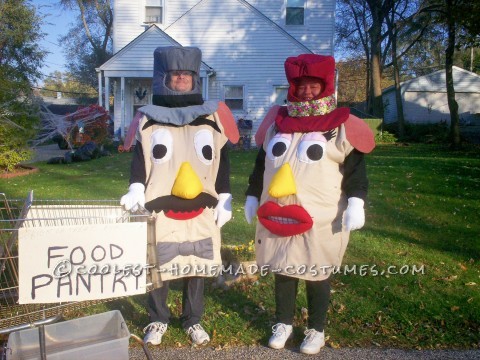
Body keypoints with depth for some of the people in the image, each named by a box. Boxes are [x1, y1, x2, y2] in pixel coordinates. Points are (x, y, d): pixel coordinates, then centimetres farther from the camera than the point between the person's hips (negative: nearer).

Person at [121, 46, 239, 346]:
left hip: (201, 209, 1)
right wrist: (136, 190, -12)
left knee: (198, 265, 8)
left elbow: (223, 162, 8)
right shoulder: (149, 119, 5)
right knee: (157, 265, 5)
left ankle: (193, 321, 27)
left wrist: (225, 200, 4)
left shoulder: (213, 118, 7)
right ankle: (158, 320, 27)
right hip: (160, 207, 0)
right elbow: (140, 158, 4)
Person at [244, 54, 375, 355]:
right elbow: (261, 163, 15)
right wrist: (252, 197, 15)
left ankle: (317, 330, 28)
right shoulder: (276, 122, 10)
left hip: (320, 219, -4)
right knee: (281, 269, 14)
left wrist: (355, 203, -16)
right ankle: (284, 324, 33)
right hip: (277, 216, 4)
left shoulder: (341, 126, -3)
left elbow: (355, 168, -6)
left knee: (317, 275, 8)